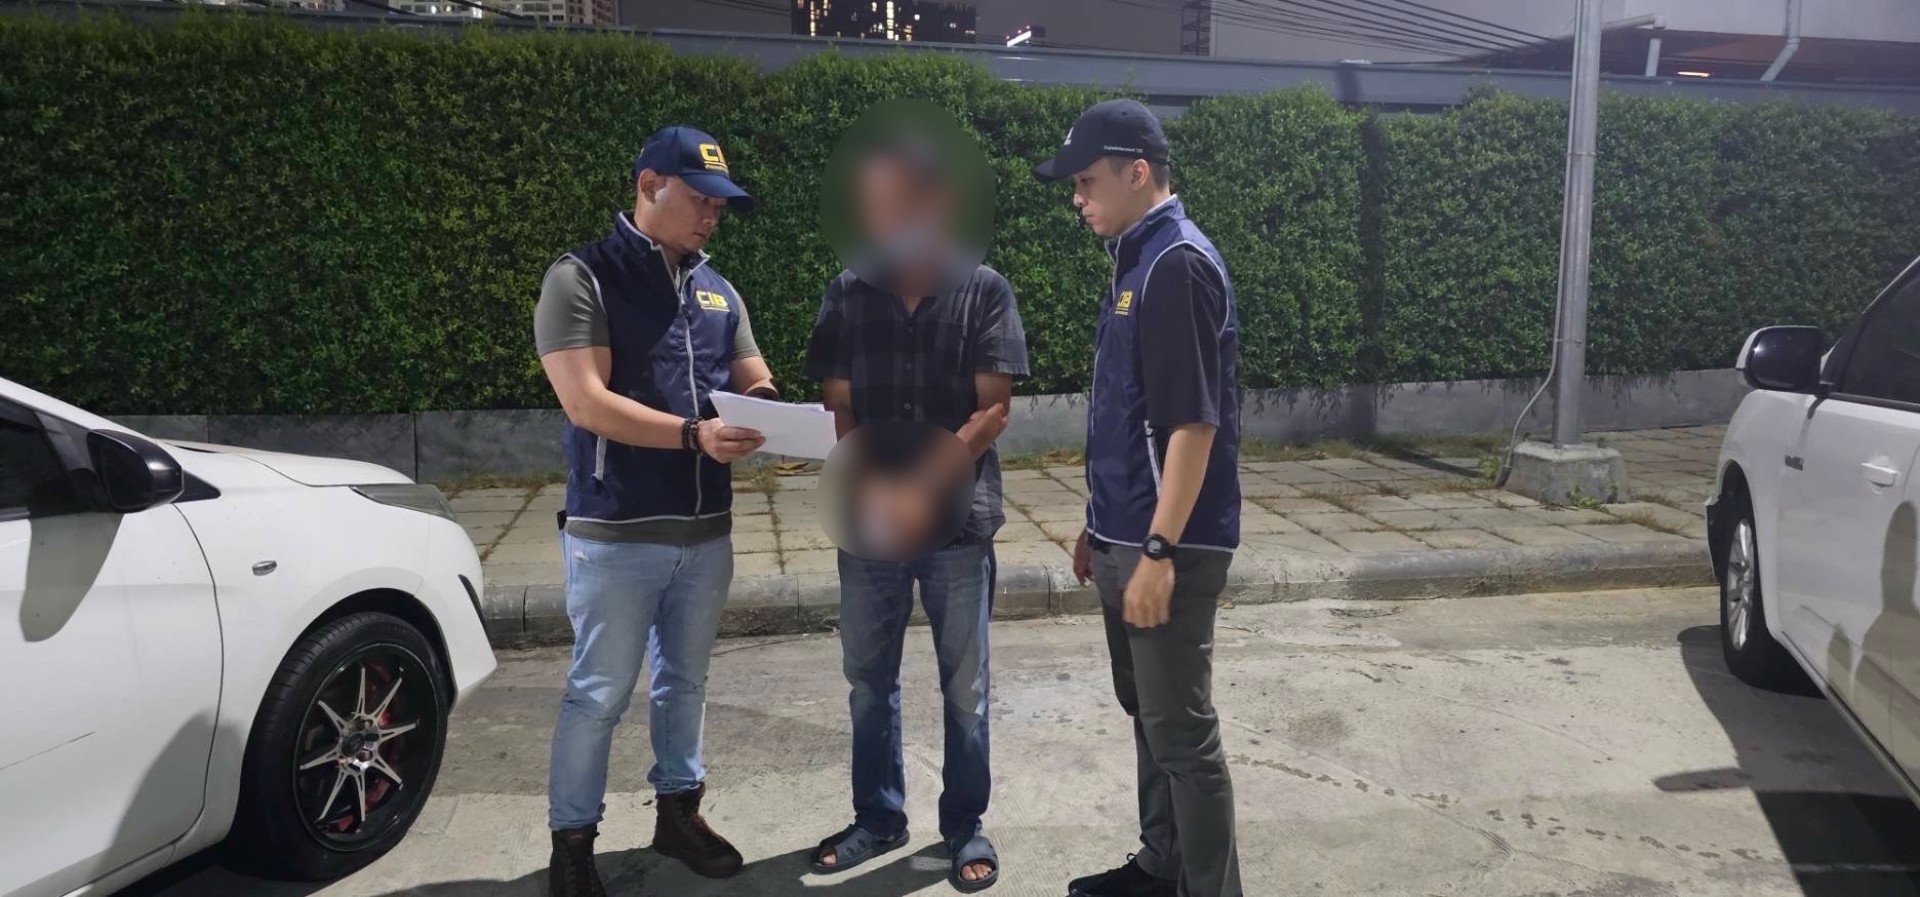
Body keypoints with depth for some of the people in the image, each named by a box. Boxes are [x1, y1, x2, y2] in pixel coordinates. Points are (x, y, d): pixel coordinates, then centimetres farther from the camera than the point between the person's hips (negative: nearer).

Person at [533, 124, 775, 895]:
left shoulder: (717, 291, 12)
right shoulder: (582, 278, -8)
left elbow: (754, 383, 12)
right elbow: (587, 403, -17)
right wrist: (693, 435, -27)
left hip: (706, 531, 6)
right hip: (617, 534, -6)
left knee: (685, 680, 17)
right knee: (599, 693, 4)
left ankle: (679, 811, 33)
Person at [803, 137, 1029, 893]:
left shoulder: (984, 290, -4)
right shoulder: (847, 294, 4)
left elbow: (993, 411, -8)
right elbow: (838, 411, 3)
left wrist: (928, 478, -20)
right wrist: (869, 485, -14)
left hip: (958, 521, -2)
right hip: (868, 522, 3)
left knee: (964, 687, 9)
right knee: (869, 682, 14)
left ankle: (965, 827, 26)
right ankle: (878, 818, 32)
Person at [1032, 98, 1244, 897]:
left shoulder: (1180, 265, -17)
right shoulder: (1137, 261, 13)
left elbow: (1194, 422, -22)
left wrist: (1159, 550, -23)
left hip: (1167, 545, -10)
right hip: (1125, 535, 10)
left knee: (1182, 730, 1)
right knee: (1146, 714, 19)